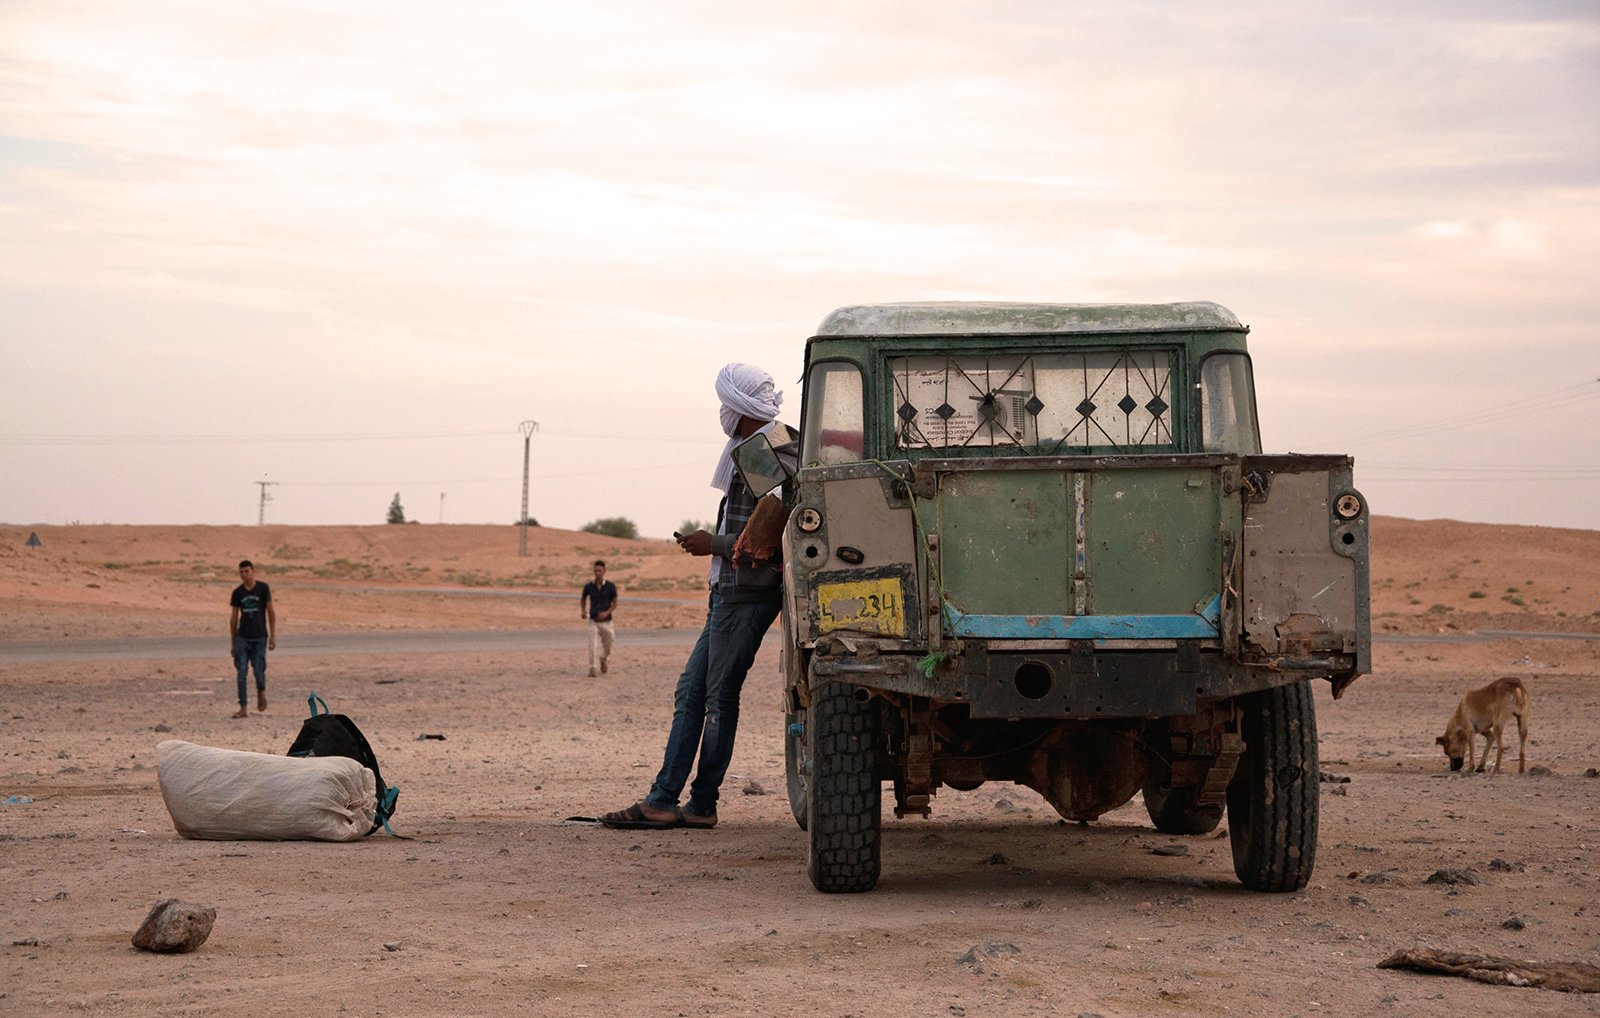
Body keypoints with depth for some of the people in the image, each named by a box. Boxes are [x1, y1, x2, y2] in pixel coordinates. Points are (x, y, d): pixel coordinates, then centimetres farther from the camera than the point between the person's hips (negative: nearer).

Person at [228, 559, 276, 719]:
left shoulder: (263, 589, -2)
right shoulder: (238, 592, 5)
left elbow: (271, 612, 1)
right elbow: (234, 617, 10)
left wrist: (273, 636, -5)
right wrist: (232, 642, 9)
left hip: (259, 637, -2)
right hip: (242, 637, 2)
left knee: (258, 670, -4)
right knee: (241, 673, -4)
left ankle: (261, 692, 28)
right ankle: (244, 708, -2)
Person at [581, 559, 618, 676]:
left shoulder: (611, 586, -8)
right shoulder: (588, 586, -4)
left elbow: (615, 603, -2)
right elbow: (583, 599, 15)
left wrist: (607, 613, -19)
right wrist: (583, 612, -2)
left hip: (606, 621, 0)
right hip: (593, 621, 0)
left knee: (607, 646, 14)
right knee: (593, 645, -17)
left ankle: (603, 660, 46)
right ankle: (591, 669, -14)